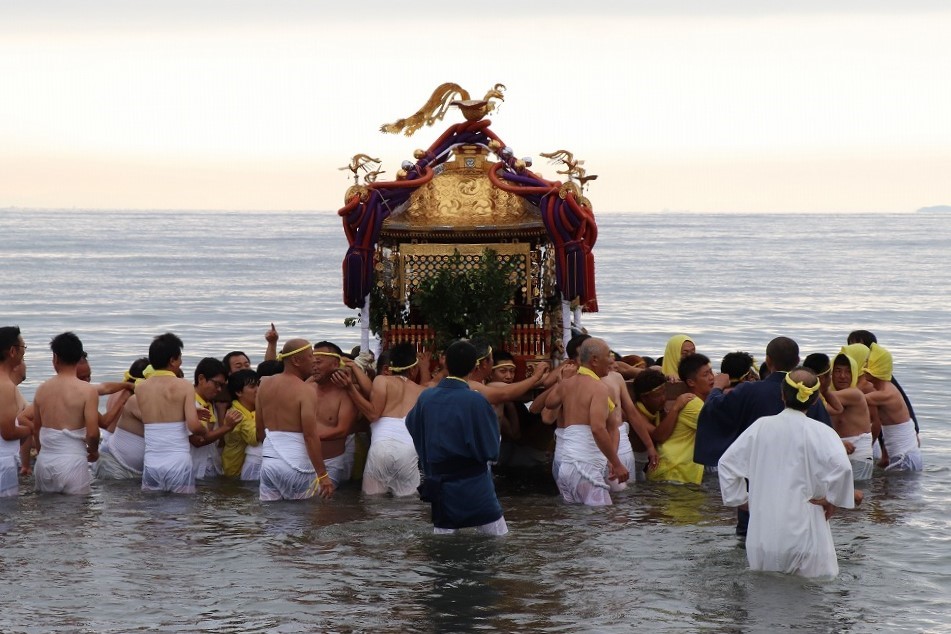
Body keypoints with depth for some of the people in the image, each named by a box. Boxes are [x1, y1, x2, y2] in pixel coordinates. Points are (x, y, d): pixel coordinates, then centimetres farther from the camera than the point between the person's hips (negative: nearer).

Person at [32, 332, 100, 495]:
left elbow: (36, 429, 15)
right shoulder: (87, 391, -9)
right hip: (72, 462, -4)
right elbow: (92, 433, -13)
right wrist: (93, 451, 9)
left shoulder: (42, 390, 6)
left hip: (44, 463, 4)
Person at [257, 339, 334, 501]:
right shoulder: (306, 391, -11)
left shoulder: (265, 386, 10)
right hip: (296, 466, -6)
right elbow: (311, 436, -17)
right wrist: (322, 475, -15)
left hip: (268, 462, 6)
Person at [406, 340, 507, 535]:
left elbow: (412, 425, 20)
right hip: (474, 489, -4)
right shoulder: (476, 401, -16)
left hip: (440, 489, 5)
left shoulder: (426, 397, -1)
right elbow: (491, 451, -11)